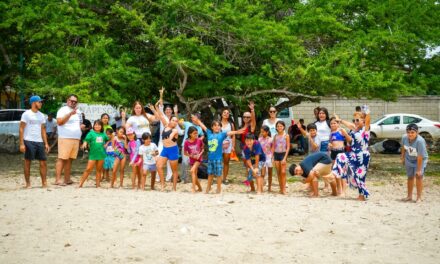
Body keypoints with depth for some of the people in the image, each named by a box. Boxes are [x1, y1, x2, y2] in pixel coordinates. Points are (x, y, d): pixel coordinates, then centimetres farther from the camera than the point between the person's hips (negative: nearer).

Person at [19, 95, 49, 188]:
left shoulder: (41, 115, 14)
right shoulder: (26, 114, -3)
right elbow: (21, 129, -6)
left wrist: (46, 143, 9)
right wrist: (21, 144, -13)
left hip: (40, 142, 5)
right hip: (29, 141, -5)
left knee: (43, 163, 1)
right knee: (27, 163, 1)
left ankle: (44, 183, 7)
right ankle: (28, 184, 7)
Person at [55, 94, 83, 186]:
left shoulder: (78, 112, 21)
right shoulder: (63, 110, -2)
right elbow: (59, 122, -17)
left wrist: (81, 126, 9)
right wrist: (70, 114, -23)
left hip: (76, 139, 7)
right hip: (65, 138, -7)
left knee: (69, 159, 7)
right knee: (62, 159, -10)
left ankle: (67, 179, 11)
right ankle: (58, 180, -12)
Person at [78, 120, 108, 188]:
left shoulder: (103, 134, 8)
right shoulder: (91, 133, -3)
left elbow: (107, 140, 25)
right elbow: (87, 139, -16)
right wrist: (85, 144, -35)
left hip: (101, 154, 4)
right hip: (93, 154, -4)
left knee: (99, 170, 11)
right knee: (88, 169, -8)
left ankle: (98, 184, 18)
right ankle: (80, 183, -3)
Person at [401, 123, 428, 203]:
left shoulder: (420, 141, -35)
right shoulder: (404, 137, -20)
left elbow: (420, 157, -32)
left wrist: (419, 169, -28)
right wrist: (402, 157, 14)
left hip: (420, 160, -5)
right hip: (409, 160, 5)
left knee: (418, 176, -16)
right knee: (410, 177, 11)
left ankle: (419, 197, -4)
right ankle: (409, 196, 25)